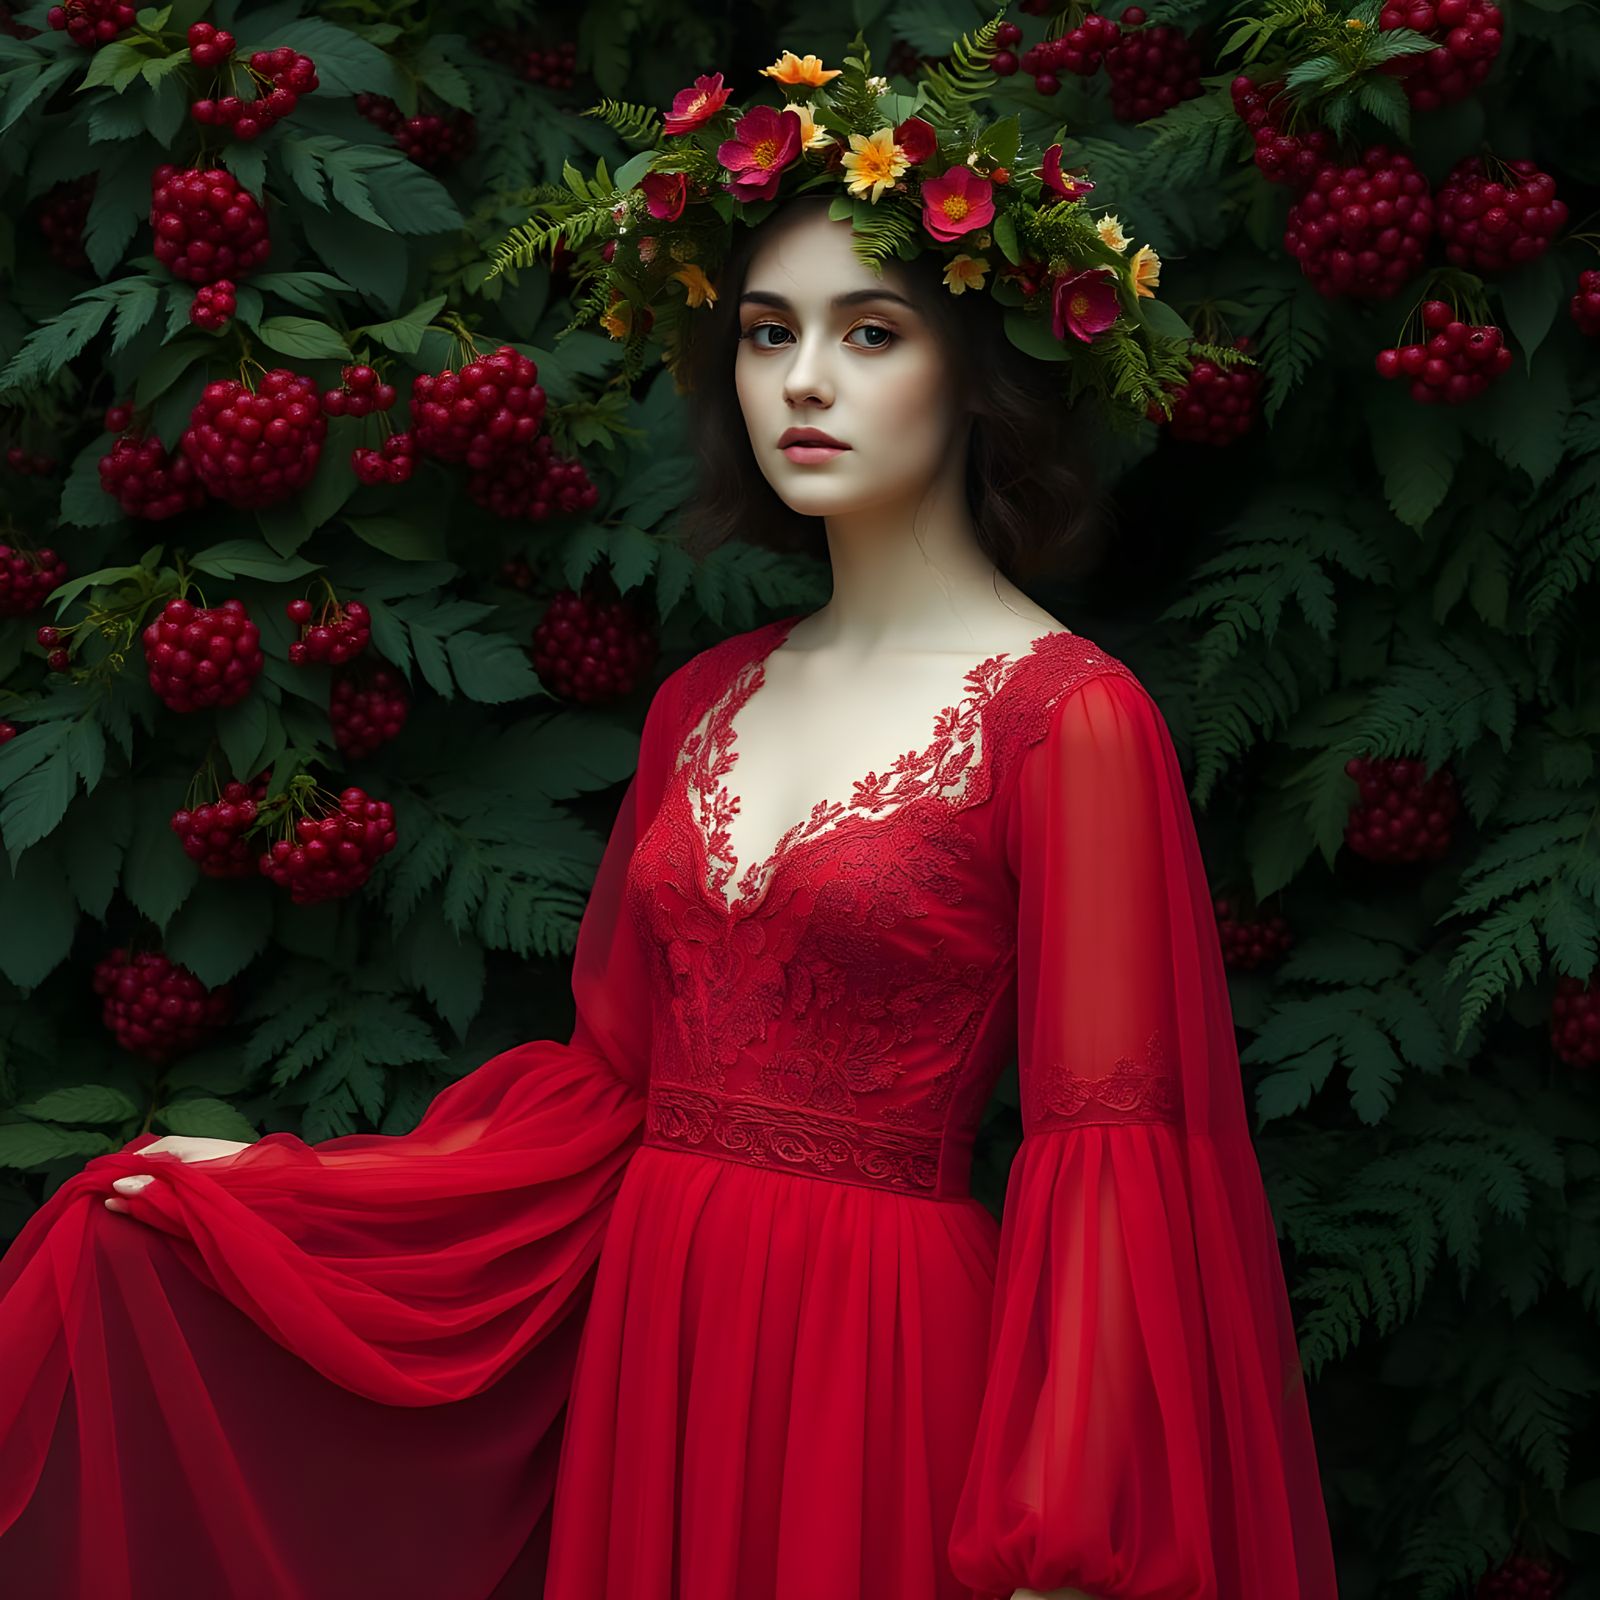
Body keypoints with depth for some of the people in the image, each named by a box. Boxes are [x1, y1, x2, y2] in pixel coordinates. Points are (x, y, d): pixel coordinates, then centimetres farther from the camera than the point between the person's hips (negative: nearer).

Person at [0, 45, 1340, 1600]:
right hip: (647, 1333, 6)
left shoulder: (1065, 714, -10)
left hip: (885, 1358, -6)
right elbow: (608, 1075, 13)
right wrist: (274, 1184, 10)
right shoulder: (705, 701, 10)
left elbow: (1103, 1141, -13)